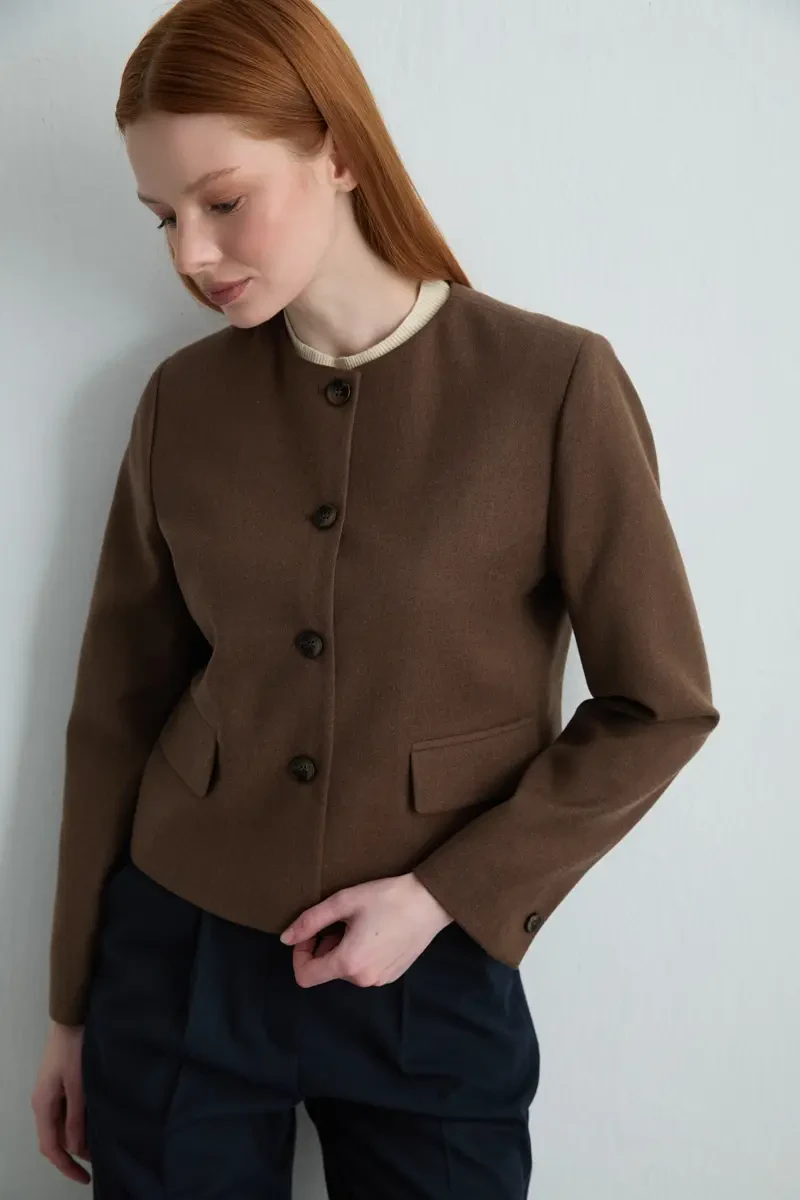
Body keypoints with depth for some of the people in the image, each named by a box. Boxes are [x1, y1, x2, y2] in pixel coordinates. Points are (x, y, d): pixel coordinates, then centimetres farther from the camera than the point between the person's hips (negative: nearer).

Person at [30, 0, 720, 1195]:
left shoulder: (554, 385, -12)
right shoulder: (182, 401, -2)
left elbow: (659, 707, -6)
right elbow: (120, 703, 3)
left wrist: (444, 896, -13)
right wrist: (74, 1002, 8)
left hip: (434, 982, -2)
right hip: (176, 956, 3)